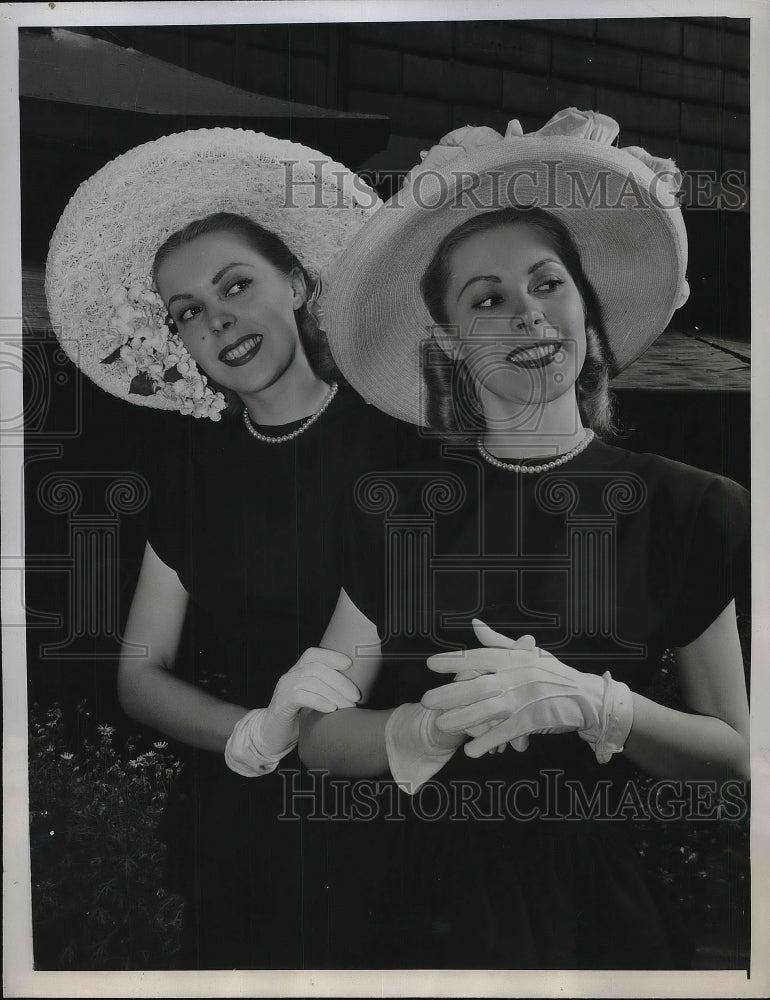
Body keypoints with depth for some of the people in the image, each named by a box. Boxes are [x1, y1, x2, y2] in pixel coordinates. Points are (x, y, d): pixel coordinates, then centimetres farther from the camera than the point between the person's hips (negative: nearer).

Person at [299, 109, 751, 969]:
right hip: (438, 906, 1)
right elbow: (320, 735, -6)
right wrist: (439, 725, -26)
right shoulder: (391, 510, -5)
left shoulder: (690, 511, -8)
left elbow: (737, 754, -6)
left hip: (613, 907, 0)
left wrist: (589, 705, -24)